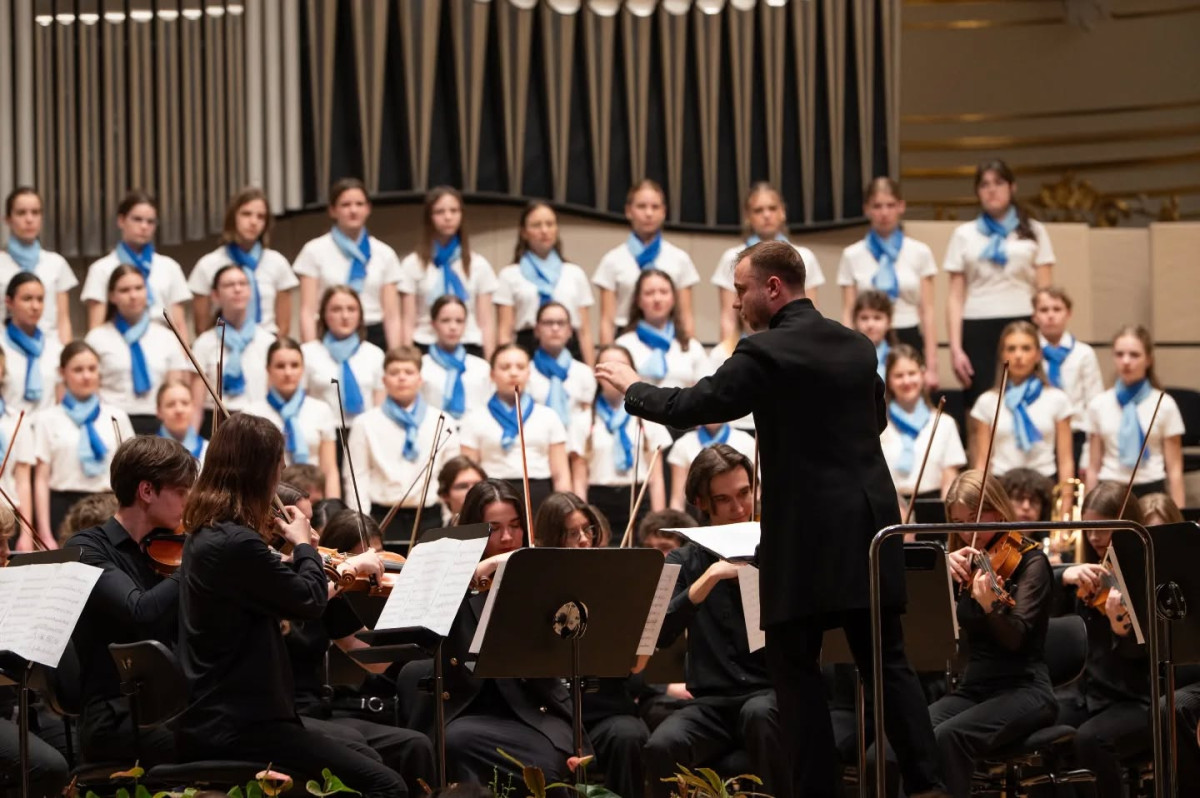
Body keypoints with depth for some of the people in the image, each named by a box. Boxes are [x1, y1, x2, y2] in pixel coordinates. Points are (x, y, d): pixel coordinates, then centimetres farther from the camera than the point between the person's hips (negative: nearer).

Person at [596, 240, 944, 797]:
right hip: (871, 522, 6)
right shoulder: (857, 346, 11)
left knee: (795, 667, 2)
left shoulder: (766, 354, -11)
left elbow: (690, 407, -10)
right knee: (886, 660, 9)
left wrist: (631, 387, 6)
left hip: (807, 532, -6)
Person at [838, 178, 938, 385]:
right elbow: (848, 314, 4)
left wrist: (931, 366, -3)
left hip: (908, 341, 0)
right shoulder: (852, 256, 7)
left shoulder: (920, 252, 6)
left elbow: (927, 312, 4)